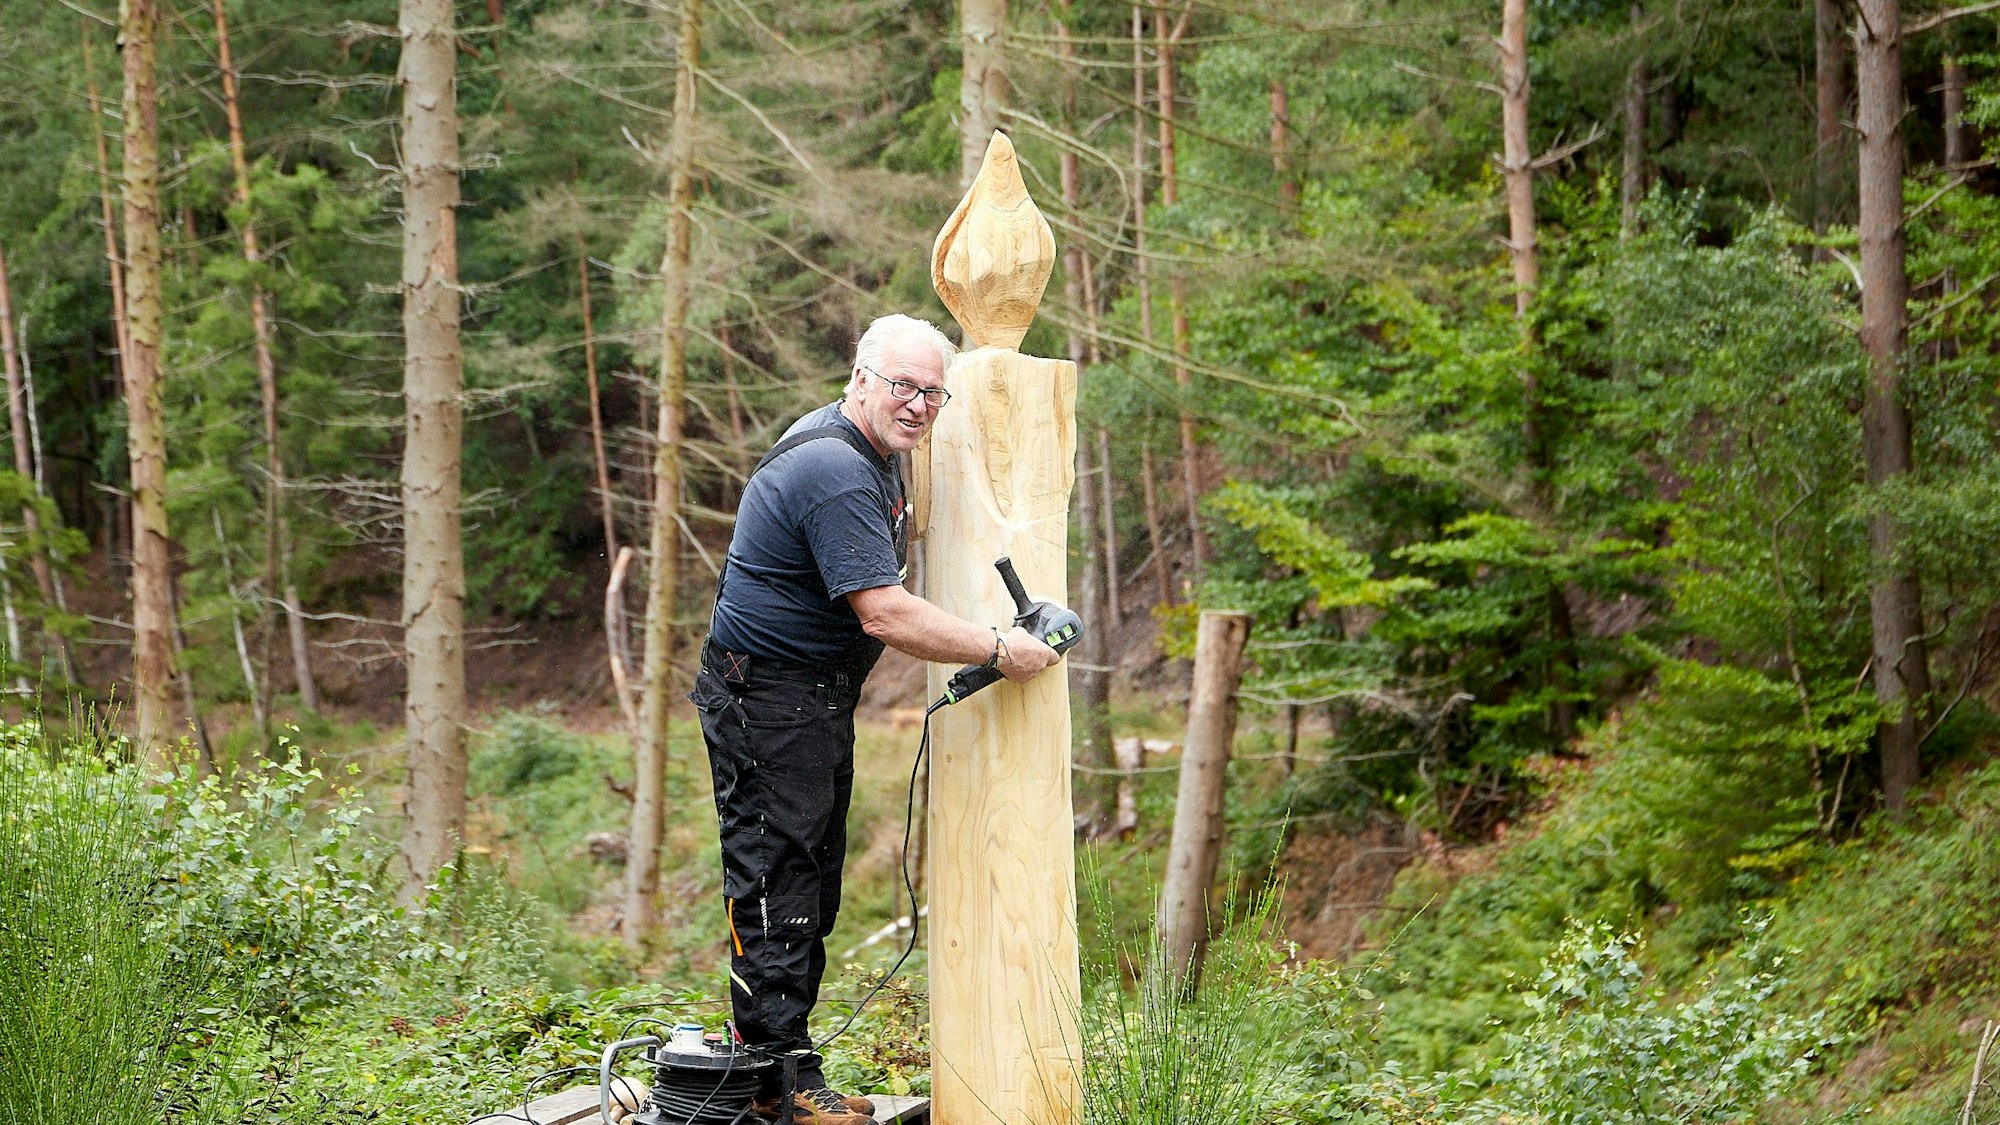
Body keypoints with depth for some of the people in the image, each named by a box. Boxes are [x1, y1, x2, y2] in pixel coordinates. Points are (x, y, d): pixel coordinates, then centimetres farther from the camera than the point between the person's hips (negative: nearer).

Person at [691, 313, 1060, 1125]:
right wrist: (999, 650, -20)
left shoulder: (871, 454, 11)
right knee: (776, 883, -8)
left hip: (818, 703, 11)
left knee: (811, 886, 12)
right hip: (767, 700, -11)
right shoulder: (833, 472, -23)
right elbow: (887, 615, -28)